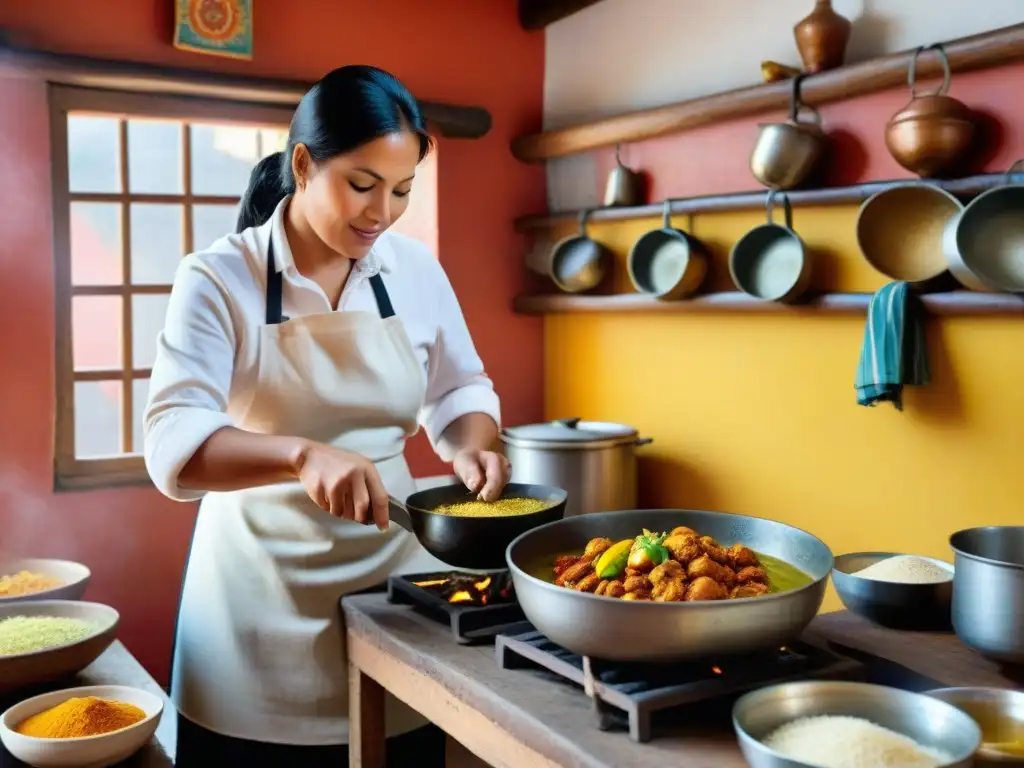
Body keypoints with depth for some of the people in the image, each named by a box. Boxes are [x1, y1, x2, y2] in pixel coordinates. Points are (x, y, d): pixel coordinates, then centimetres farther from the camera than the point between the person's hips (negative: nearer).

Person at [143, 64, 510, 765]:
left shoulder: (417, 270, 0)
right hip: (264, 590, -3)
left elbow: (459, 389, 11)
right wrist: (303, 453, -38)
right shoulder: (218, 279, -12)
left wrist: (473, 445, -11)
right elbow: (173, 445, -21)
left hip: (397, 568, 3)